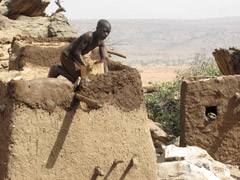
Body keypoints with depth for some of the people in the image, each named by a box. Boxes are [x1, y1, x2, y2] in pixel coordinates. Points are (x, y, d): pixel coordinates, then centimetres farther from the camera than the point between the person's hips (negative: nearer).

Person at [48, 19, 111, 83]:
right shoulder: (88, 36, -33)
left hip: (74, 57, 8)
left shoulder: (101, 42, -9)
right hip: (67, 55, -8)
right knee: (75, 79, -12)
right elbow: (77, 53, -34)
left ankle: (60, 68, 25)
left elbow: (104, 59, -9)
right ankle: (55, 70, 7)